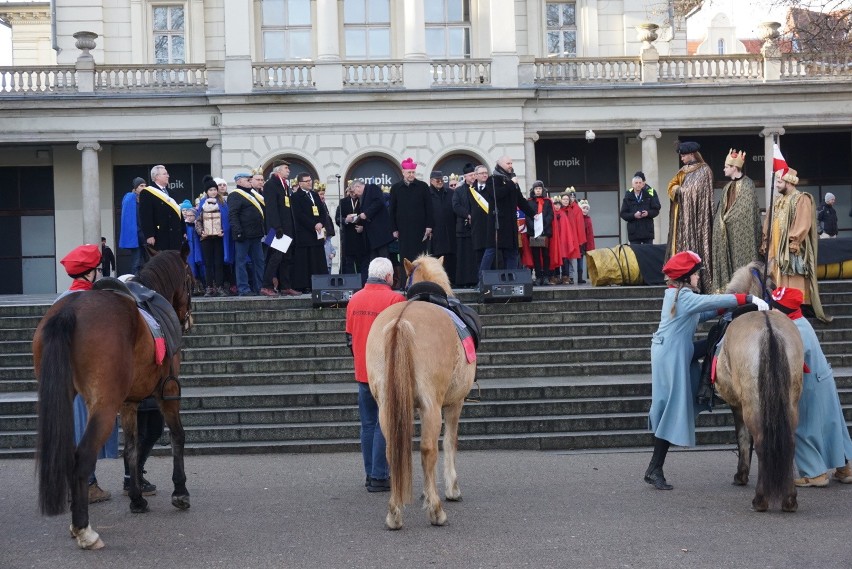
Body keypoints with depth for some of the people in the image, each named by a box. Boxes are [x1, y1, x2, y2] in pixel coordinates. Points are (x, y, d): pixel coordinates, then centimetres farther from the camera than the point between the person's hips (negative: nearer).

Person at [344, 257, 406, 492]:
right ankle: (379, 477, -1)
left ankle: (370, 475, 18)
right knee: (385, 424, -1)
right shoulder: (394, 299, -13)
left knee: (368, 424, 13)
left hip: (362, 371, 6)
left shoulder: (354, 300, 6)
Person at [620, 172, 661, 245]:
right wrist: (634, 215, -14)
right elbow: (622, 214, 1)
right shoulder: (628, 196, 2)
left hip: (648, 231, 1)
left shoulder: (650, 193, 3)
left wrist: (648, 213, -14)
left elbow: (656, 210, 6)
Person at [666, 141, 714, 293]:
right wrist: (678, 189, -10)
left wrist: (679, 190, 2)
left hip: (695, 216, -8)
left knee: (695, 246, -11)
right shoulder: (683, 171, 19)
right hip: (682, 217, 8)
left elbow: (694, 190, -12)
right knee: (681, 245, 1)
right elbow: (672, 187, 11)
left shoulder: (704, 171, -5)